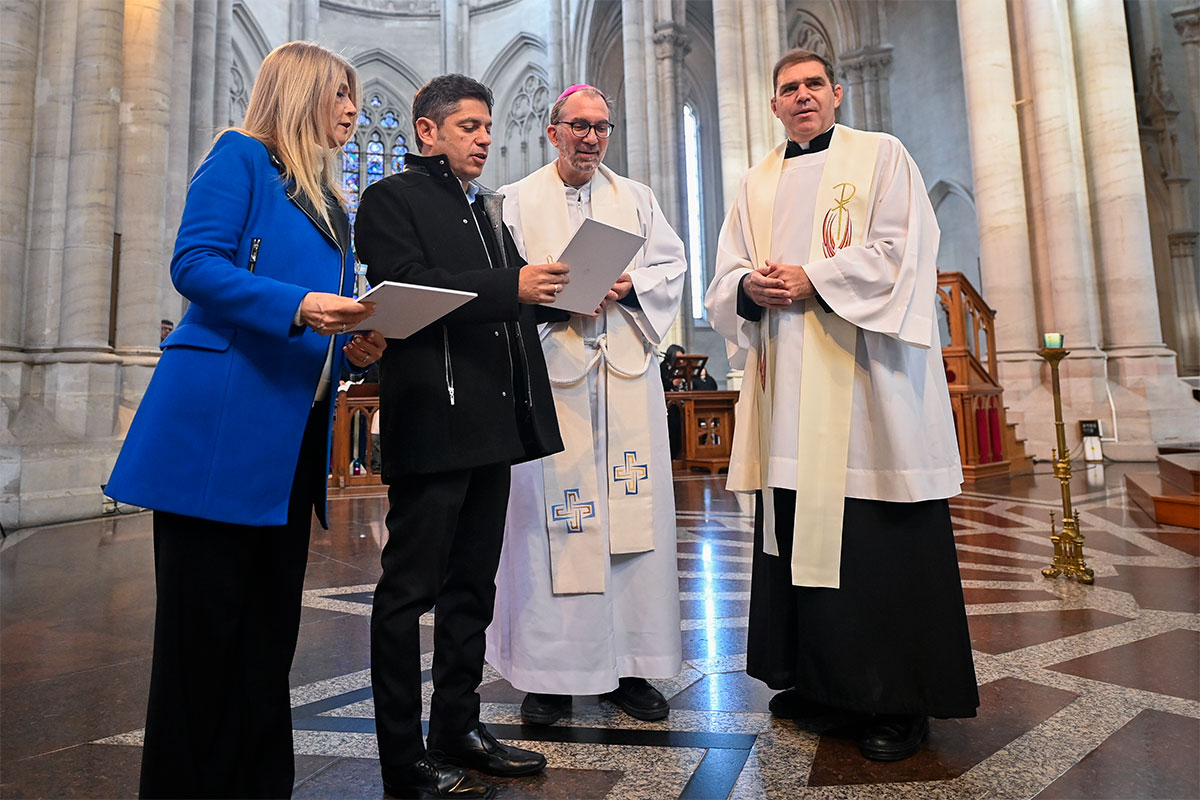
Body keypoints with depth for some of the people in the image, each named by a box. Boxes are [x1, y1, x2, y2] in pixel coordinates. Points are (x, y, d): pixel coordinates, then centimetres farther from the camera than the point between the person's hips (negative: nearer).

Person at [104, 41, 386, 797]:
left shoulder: (331, 201, 22)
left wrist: (354, 346, 1)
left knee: (270, 621, 12)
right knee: (205, 622, 1)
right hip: (221, 426, -7)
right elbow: (195, 262, -11)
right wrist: (299, 306, -23)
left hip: (294, 434, 8)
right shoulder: (241, 156, 2)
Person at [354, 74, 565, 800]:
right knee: (410, 589, 1)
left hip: (493, 424, 8)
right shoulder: (393, 199, 2)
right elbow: (408, 285, -14)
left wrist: (557, 291, 4)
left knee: (472, 584, 14)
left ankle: (458, 730, 29)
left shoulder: (490, 208, 25)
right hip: (433, 419, -8)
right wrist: (512, 286, -19)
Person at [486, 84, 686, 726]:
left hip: (628, 372, 3)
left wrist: (627, 287, -7)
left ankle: (630, 664, 13)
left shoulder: (637, 199, 20)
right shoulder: (518, 201, 12)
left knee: (634, 510, 0)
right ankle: (552, 671, 8)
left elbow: (672, 267, 12)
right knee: (553, 507, -5)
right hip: (549, 367, -2)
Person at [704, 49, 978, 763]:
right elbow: (725, 279, 14)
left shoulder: (881, 156, 10)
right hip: (786, 386, 5)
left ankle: (901, 699, 11)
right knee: (797, 529, 6)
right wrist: (750, 288, -8)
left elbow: (902, 251, -4)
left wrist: (812, 279, -13)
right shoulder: (757, 186, 21)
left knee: (882, 538, -4)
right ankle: (818, 677, 21)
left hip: (865, 376, -4)